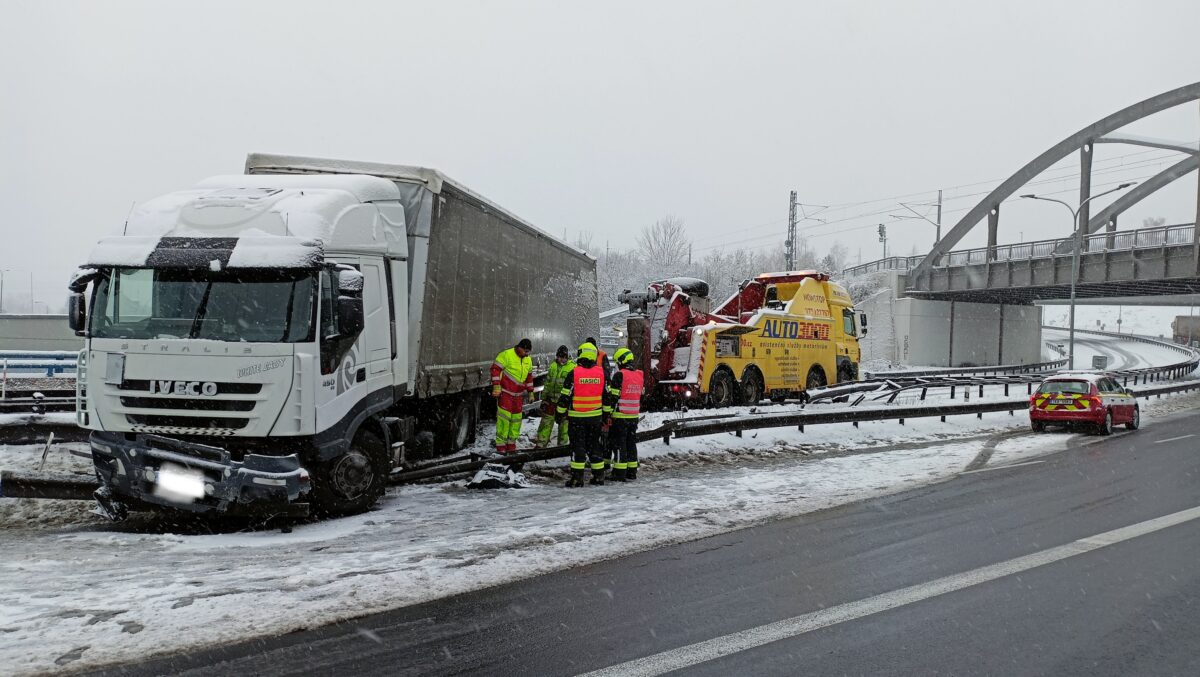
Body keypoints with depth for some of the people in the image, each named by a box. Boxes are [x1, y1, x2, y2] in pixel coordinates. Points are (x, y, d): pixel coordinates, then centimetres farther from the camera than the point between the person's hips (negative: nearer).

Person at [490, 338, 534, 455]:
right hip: (505, 392, -6)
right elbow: (495, 369, -11)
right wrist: (496, 386, -16)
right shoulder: (506, 355, -11)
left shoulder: (528, 360, 12)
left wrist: (530, 392, 21)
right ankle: (500, 445, -5)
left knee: (516, 418, 5)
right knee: (504, 417, -9)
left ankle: (511, 444, 15)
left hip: (518, 394, 7)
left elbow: (529, 376, 22)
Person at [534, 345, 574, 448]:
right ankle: (541, 442, 12)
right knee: (546, 421, 6)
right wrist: (544, 397, 15)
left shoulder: (573, 367, -7)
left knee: (563, 422, 7)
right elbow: (547, 382, 17)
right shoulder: (553, 366, 9)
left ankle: (563, 443, 19)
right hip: (551, 399, 4)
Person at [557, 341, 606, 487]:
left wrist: (560, 413, 3)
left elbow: (565, 396, -8)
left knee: (578, 445, 1)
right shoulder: (601, 372, 1)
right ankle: (598, 475, 16)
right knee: (594, 444, 14)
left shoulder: (574, 374, -11)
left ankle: (577, 477, -2)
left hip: (577, 416, -4)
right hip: (595, 415, 4)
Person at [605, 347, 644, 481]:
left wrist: (607, 412, -10)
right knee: (631, 442, 14)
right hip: (634, 416, 7)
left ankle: (620, 473, -4)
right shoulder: (639, 375, 10)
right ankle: (632, 472, 18)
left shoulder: (620, 375, -14)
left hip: (620, 416, -7)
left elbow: (612, 396, -15)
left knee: (619, 444, -3)